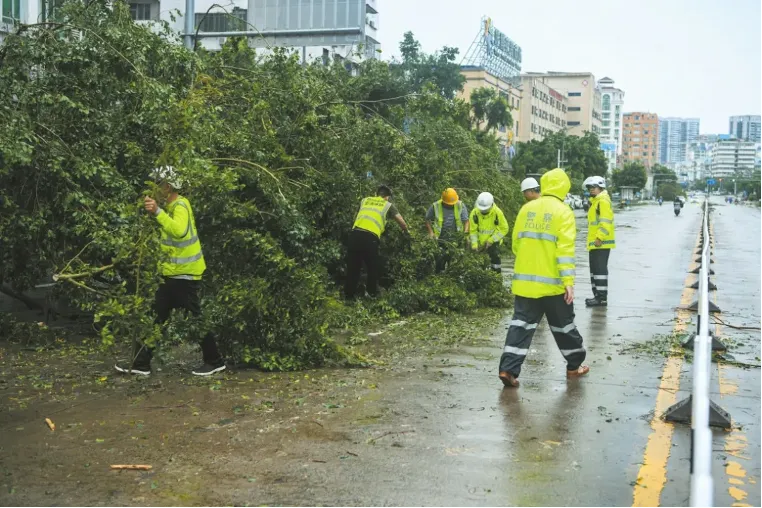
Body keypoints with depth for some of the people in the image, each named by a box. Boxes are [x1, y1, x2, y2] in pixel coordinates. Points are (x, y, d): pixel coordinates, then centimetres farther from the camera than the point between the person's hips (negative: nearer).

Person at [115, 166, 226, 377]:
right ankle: (140, 363, 18)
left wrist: (158, 212, -45)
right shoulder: (171, 206, 12)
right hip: (173, 272, 10)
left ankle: (215, 361, 11)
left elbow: (179, 231, -38)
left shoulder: (180, 206, -17)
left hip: (185, 274, -10)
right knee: (156, 316, 11)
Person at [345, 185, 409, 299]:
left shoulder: (365, 200, 27)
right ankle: (373, 294, 19)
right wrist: (406, 231, 40)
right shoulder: (388, 205, 19)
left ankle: (348, 295, 15)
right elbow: (402, 223, 19)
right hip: (371, 237, -3)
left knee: (353, 266, 11)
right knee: (373, 268, 13)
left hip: (355, 233, 3)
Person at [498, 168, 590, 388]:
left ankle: (508, 369, -7)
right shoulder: (563, 212, -7)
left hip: (525, 280, 4)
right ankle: (575, 365, 28)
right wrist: (569, 281, -19)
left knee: (521, 324, 3)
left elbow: (516, 243, 14)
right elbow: (565, 249, -16)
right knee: (563, 324, 12)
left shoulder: (526, 209, 8)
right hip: (552, 282, -4)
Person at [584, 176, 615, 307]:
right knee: (595, 269, 15)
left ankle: (602, 298, -9)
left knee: (600, 269, -10)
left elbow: (606, 221, -23)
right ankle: (597, 295, 21)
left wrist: (599, 237, -26)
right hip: (594, 243, 11)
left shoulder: (603, 201, -13)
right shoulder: (596, 201, 21)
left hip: (601, 243, -11)